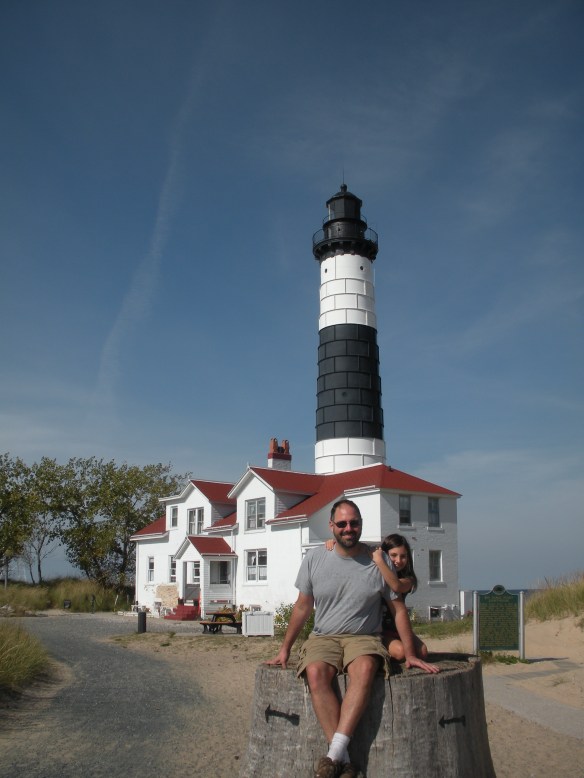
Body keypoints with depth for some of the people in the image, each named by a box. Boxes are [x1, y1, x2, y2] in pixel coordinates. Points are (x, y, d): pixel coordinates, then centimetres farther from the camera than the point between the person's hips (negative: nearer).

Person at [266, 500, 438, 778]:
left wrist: (410, 654, 3)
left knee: (365, 668, -36)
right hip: (323, 638, 1)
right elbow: (302, 607, 11)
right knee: (315, 673, -32)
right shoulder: (314, 559, 3)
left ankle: (334, 754, -37)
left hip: (364, 638, -1)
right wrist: (284, 649, 11)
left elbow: (398, 609, 7)